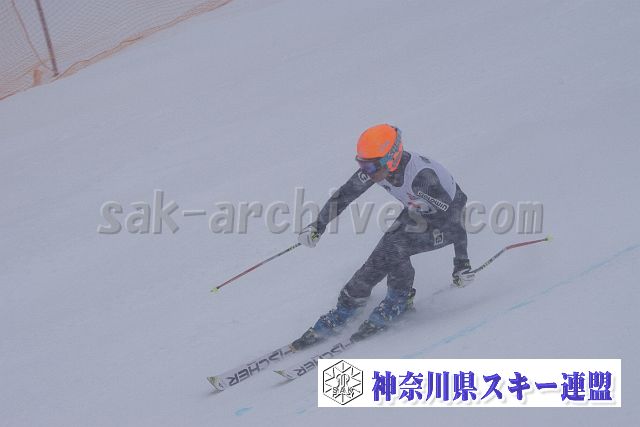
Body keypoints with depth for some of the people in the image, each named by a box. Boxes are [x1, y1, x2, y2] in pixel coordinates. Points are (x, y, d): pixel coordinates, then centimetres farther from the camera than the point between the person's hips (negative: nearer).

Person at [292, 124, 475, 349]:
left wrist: (462, 262, -32)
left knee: (394, 247, -26)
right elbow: (345, 194, -5)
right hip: (417, 214, 6)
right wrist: (317, 225, -3)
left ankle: (400, 299, -2)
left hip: (445, 224, -6)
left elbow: (453, 216, -34)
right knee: (378, 261, -6)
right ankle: (341, 313, 6)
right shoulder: (375, 168, -20)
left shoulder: (421, 176, -39)